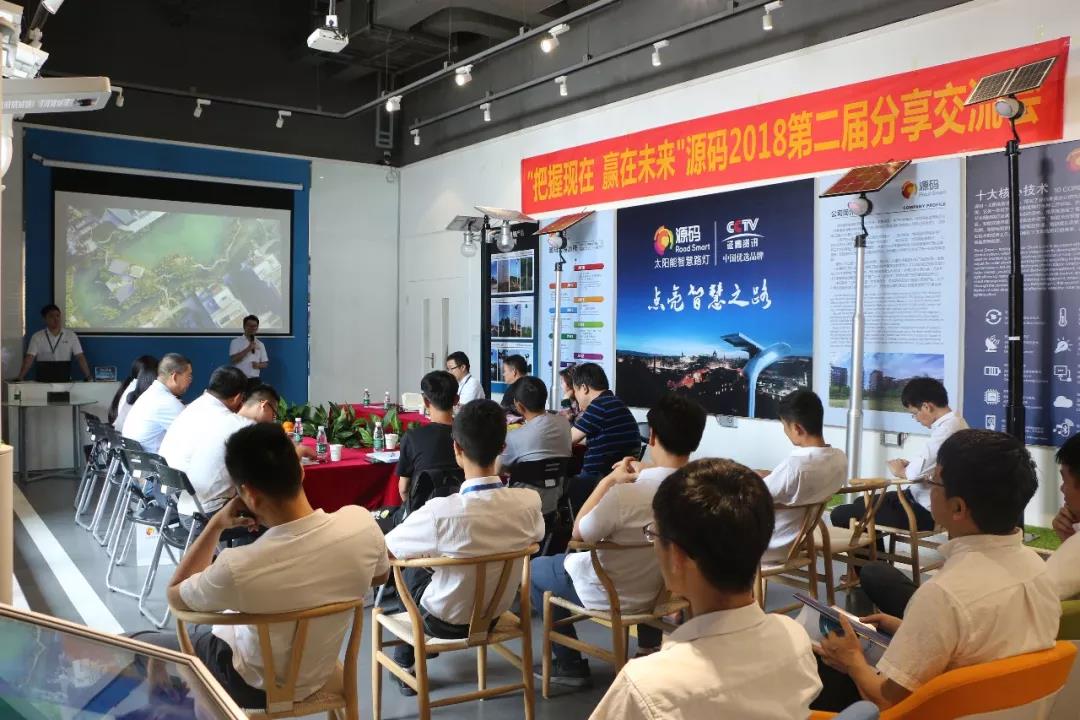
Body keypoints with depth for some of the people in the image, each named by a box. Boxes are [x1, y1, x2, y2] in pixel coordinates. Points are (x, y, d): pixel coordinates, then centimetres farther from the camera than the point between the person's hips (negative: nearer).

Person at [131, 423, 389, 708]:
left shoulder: (238, 568, -38)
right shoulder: (362, 522, -28)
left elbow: (175, 595, -13)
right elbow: (380, 576, -2)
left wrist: (215, 525, -12)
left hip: (258, 685, -5)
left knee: (139, 643, 20)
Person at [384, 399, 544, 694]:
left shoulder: (441, 512, -35)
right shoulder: (529, 502, -22)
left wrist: (428, 548, 3)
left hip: (446, 621, -4)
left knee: (412, 565, 26)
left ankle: (406, 663, 42)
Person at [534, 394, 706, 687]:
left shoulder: (627, 492, -35)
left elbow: (579, 533, -16)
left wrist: (609, 480, -9)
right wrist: (644, 475, 5)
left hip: (610, 595, -5)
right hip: (664, 590, 5)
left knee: (536, 568, 19)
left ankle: (570, 666, 21)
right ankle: (650, 646, 38)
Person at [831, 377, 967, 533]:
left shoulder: (947, 428, -23)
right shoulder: (954, 422, 8)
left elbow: (917, 472, -27)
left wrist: (900, 471, -5)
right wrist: (909, 466, 2)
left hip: (926, 510, -11)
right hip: (924, 501, 11)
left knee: (841, 514, -9)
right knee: (862, 503, 25)